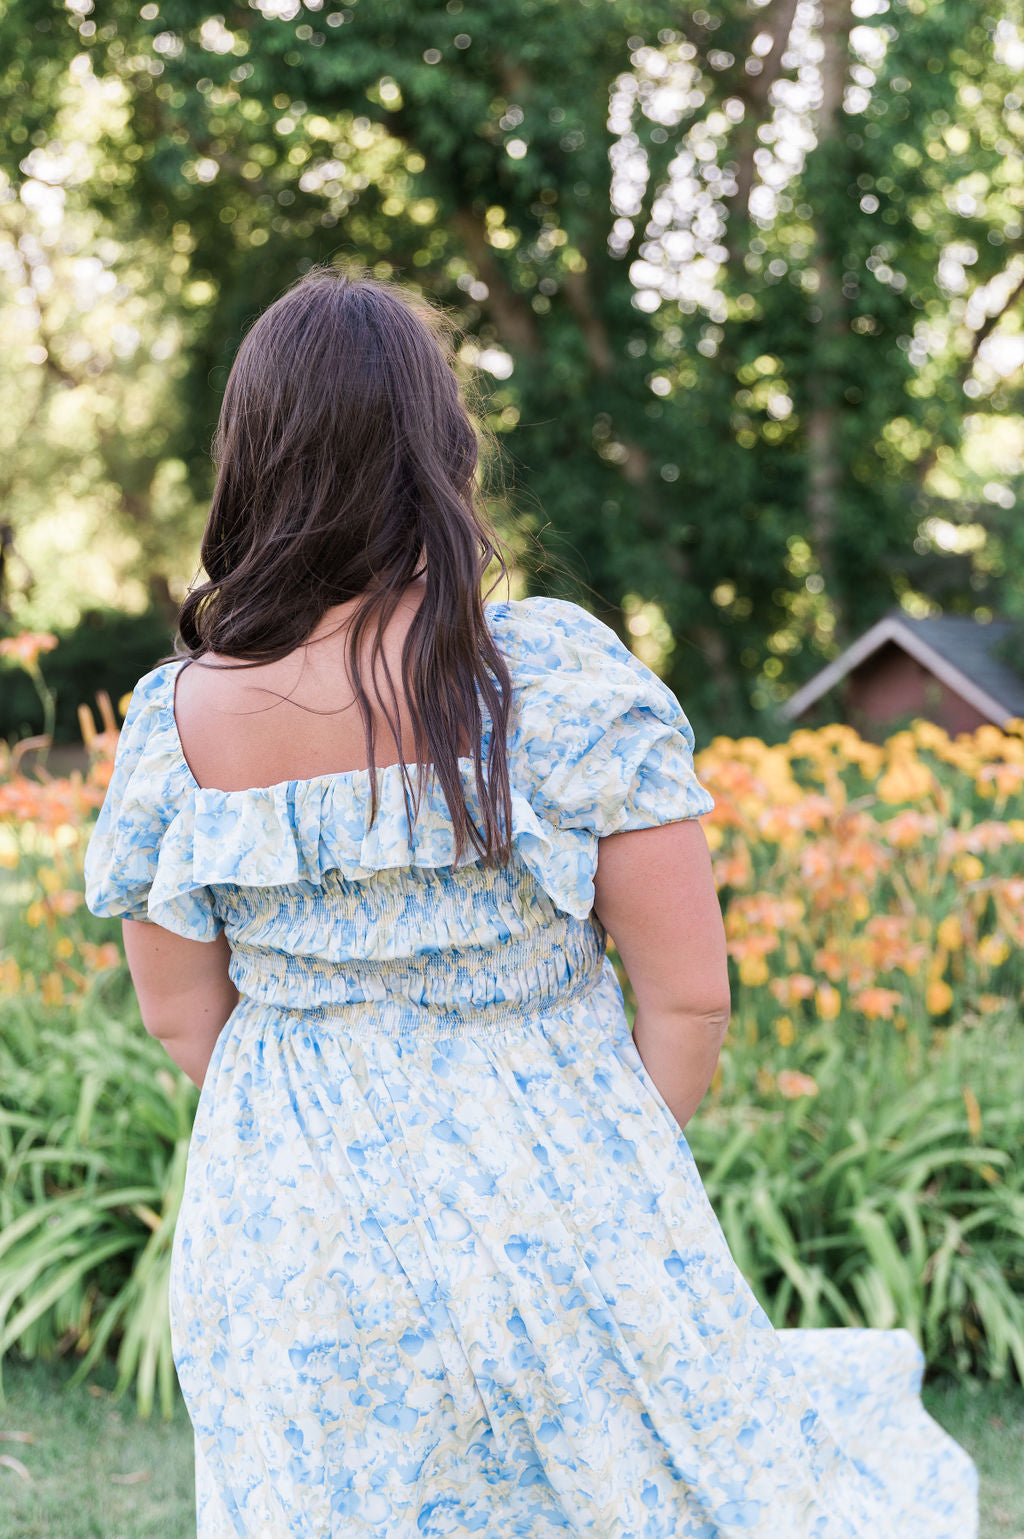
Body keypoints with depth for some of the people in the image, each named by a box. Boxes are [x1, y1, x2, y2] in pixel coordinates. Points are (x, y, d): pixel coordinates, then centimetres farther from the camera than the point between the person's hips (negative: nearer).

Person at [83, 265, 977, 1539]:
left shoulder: (176, 719, -9)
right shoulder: (559, 676, -18)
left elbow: (179, 1014, 2)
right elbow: (690, 993, -13)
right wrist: (626, 1171, 5)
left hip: (287, 1231, 3)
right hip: (548, 1222, -3)